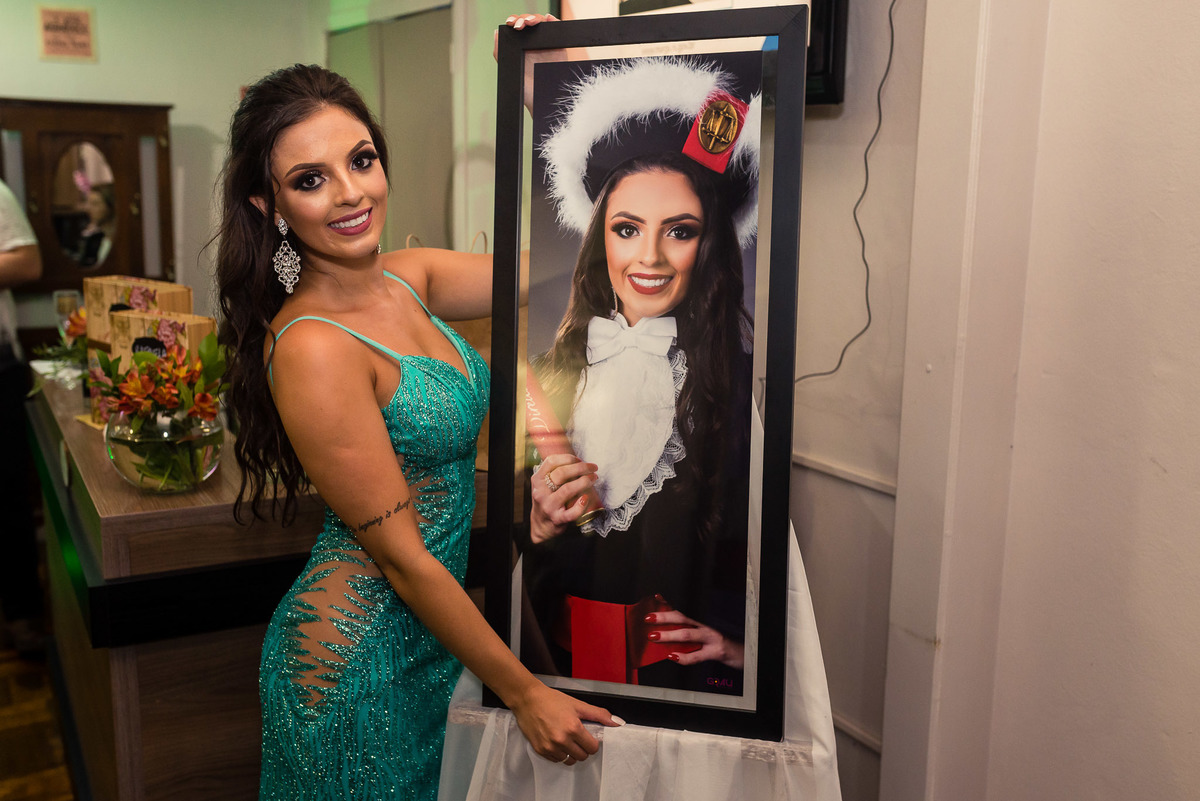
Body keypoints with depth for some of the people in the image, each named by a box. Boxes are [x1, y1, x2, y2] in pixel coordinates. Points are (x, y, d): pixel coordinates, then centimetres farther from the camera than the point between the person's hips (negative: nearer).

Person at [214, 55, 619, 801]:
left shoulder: (408, 278, -2)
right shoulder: (313, 347, -24)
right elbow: (402, 556, -21)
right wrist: (525, 694, -14)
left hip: (431, 628, 7)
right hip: (360, 660, -7)